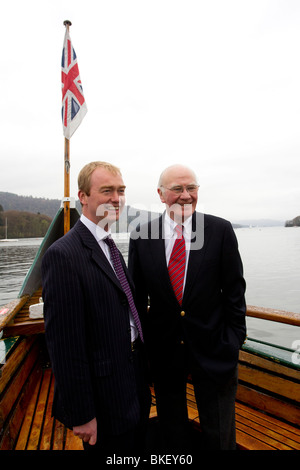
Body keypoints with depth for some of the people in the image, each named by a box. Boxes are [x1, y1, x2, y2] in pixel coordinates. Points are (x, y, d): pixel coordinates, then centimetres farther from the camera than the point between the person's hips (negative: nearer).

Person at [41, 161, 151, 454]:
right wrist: (81, 414, -17)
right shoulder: (63, 254, -23)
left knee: (136, 449, 26)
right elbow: (64, 343, -23)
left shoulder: (109, 247, 6)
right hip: (106, 399, -8)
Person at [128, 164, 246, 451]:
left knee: (219, 436, 19)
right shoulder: (141, 235, -5)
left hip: (212, 349, -1)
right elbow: (137, 293, 2)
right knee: (172, 433, 25)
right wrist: (141, 340, 3)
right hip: (163, 350, 2)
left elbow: (234, 290, -4)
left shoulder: (221, 230, -8)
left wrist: (234, 339, -5)